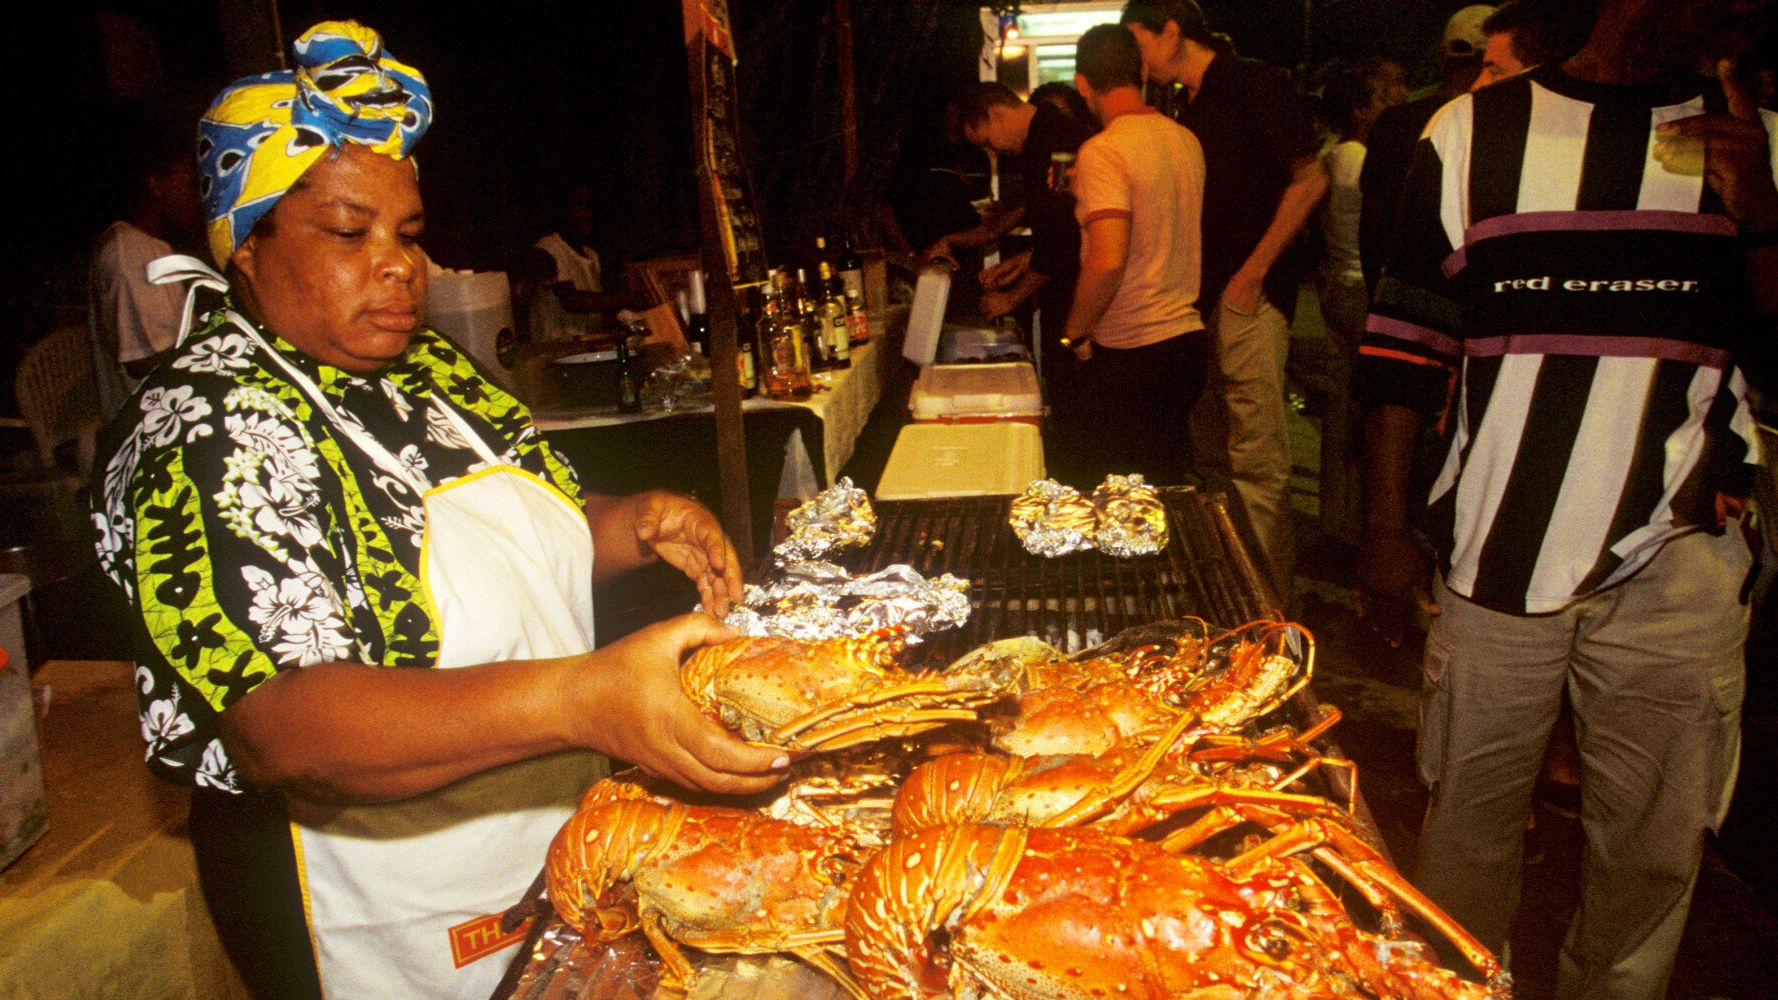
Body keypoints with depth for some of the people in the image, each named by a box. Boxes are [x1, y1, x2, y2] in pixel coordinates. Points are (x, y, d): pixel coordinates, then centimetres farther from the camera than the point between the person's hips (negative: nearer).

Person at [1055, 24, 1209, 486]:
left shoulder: (1102, 151, -16)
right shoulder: (1186, 141, 7)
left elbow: (1108, 260, -26)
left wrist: (1074, 332, -11)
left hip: (1130, 353, -8)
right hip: (1189, 338, 8)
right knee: (1167, 480, 17)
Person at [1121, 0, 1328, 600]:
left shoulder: (1253, 85, -7)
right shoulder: (1189, 110, 19)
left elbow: (1310, 180, -12)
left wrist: (1253, 272, -15)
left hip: (1250, 297, -9)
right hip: (1202, 301, 9)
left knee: (1256, 461, -7)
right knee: (1210, 454, 14)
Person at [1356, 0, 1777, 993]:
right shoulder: (1478, 131, 4)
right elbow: (1406, 343, 4)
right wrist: (1389, 526, 0)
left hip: (1676, 561, 2)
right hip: (1498, 550, -1)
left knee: (1654, 846, 9)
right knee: (1471, 814, 12)